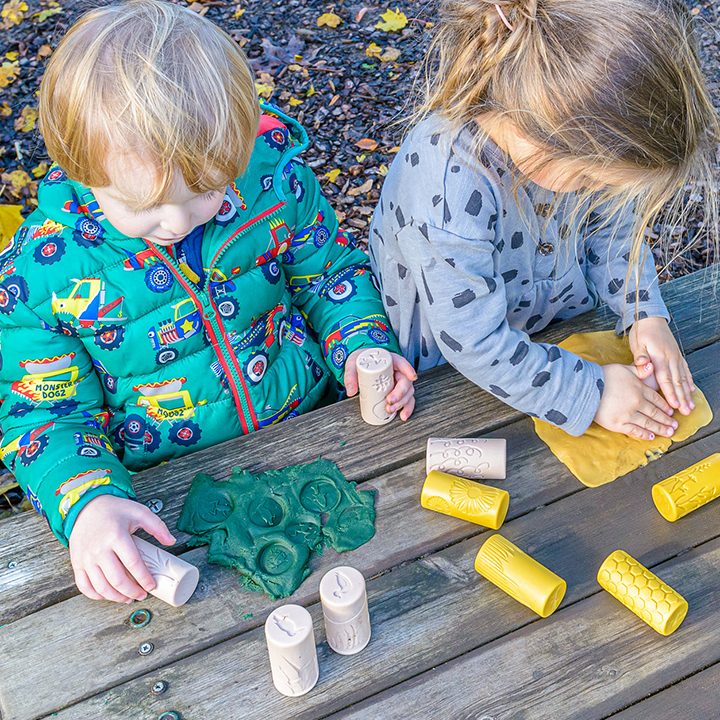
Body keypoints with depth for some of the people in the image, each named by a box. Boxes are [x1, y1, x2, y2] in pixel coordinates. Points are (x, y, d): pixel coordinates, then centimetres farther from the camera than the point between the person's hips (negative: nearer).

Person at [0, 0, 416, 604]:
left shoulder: (273, 178, -14)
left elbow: (329, 269, 5)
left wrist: (361, 345, -13)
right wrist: (87, 502, -28)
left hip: (308, 421, -1)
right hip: (164, 490, 2)